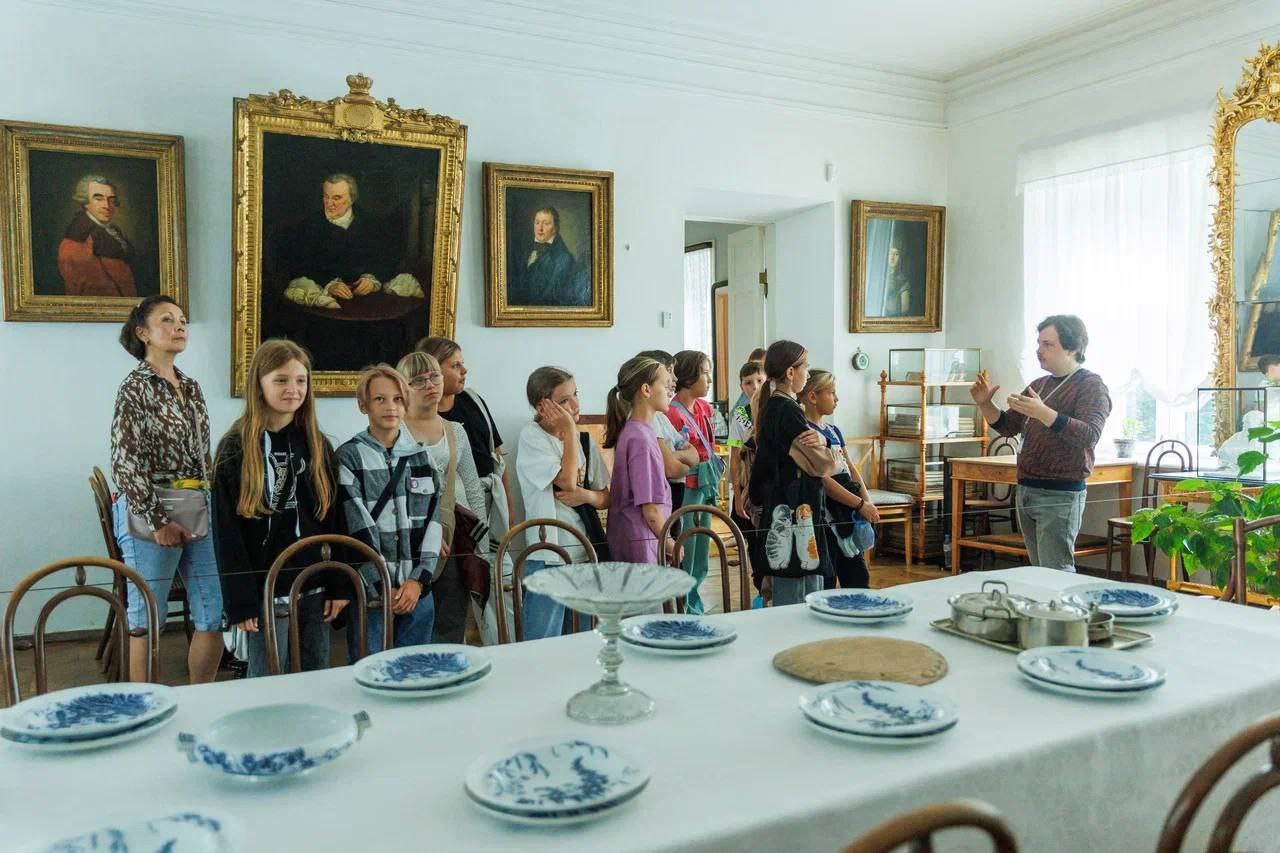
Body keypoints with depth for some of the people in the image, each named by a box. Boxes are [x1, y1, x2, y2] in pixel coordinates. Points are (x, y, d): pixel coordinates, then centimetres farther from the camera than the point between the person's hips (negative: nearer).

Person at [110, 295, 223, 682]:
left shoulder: (191, 387, 14)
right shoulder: (135, 387, -6)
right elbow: (125, 463, -11)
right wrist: (157, 521, -14)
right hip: (151, 514, -6)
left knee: (216, 614, 6)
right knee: (147, 620, 3)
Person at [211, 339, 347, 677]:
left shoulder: (318, 445, 6)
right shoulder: (236, 449, -5)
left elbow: (334, 519, 7)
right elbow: (226, 532, -8)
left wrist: (340, 585, 2)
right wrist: (240, 601, -11)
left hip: (314, 589, 4)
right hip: (265, 591, -4)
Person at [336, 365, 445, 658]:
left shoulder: (420, 456, 9)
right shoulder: (349, 457, -2)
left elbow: (432, 520, 4)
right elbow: (358, 528, -8)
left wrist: (418, 579, -6)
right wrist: (384, 588, -11)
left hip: (417, 590, 3)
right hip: (369, 591, -3)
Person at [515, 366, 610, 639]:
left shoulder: (585, 440, 9)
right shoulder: (531, 436, -7)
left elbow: (606, 498, 13)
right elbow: (567, 480, -18)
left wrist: (587, 496, -9)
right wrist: (569, 430, -10)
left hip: (589, 551, 6)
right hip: (548, 557, -5)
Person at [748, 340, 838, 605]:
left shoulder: (769, 407, 11)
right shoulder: (788, 411, -17)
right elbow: (825, 466, -15)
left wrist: (819, 441, -9)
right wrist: (822, 445, 6)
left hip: (778, 510, 10)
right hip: (796, 511, -10)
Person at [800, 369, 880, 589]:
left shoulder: (833, 430, 15)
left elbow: (851, 468, 13)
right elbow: (823, 480, -19)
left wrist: (868, 502, -2)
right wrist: (861, 505, -15)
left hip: (846, 517, 9)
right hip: (825, 518, -9)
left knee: (858, 579, 13)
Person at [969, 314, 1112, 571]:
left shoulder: (1091, 386, -6)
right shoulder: (1039, 385, 17)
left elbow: (1089, 436, -21)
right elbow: (1007, 426, 20)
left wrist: (1044, 414, -34)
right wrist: (985, 404, 1)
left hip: (1060, 495, -7)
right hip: (1026, 491, 7)